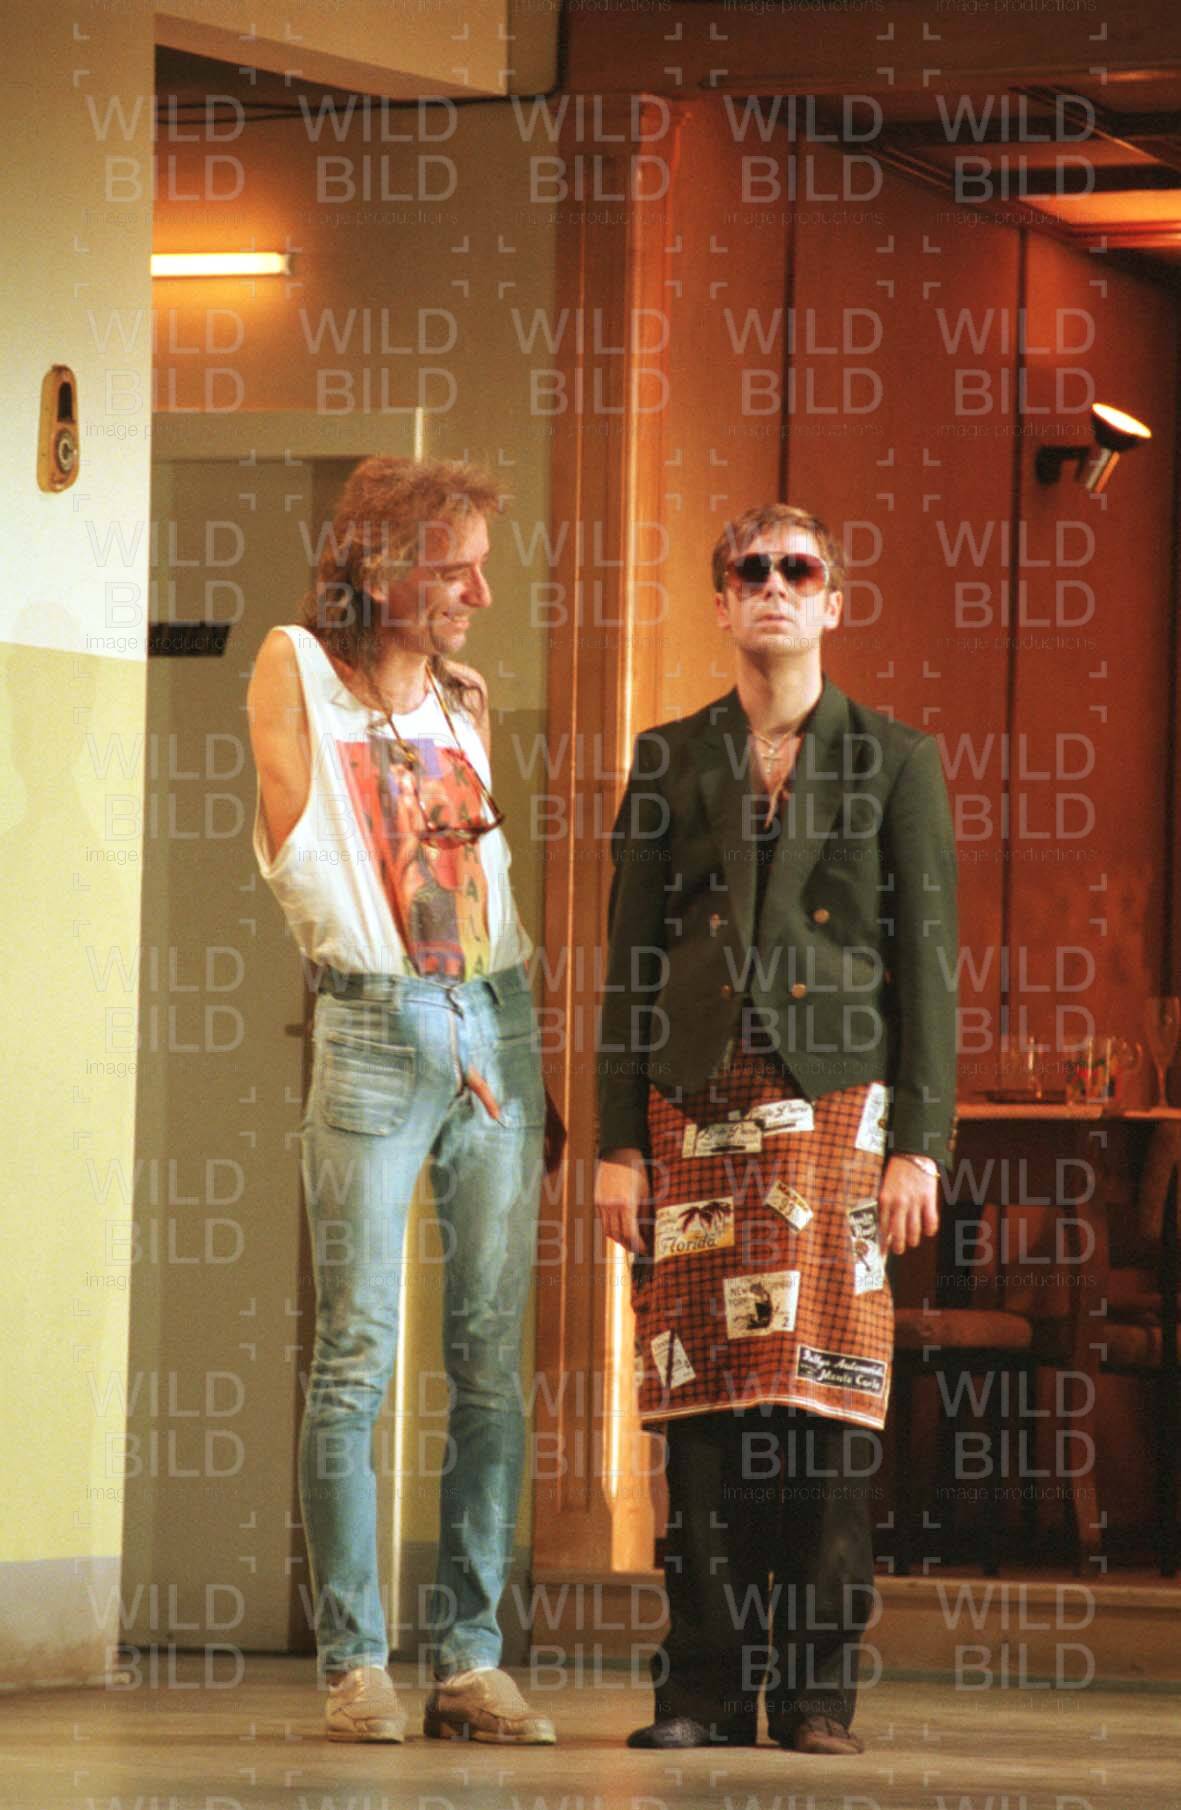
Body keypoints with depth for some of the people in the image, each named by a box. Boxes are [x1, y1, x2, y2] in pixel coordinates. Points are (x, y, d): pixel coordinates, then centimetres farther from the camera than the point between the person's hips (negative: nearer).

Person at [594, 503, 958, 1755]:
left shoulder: (895, 761, 8)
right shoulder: (672, 761, 13)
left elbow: (929, 962, 4)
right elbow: (629, 958, 11)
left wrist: (920, 1142, -5)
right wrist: (616, 1142, 3)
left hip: (839, 1096, -2)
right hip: (698, 1099, 2)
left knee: (824, 1391, -6)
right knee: (699, 1391, -2)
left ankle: (818, 1688, -2)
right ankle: (706, 1683, 3)